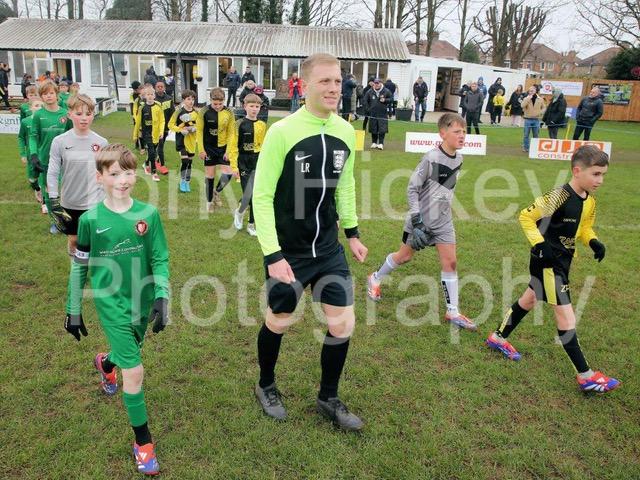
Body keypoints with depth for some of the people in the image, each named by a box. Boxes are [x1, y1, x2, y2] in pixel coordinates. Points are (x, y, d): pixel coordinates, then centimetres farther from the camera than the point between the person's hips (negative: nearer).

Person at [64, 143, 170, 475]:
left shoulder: (148, 214, -8)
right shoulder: (90, 219, -10)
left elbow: (160, 259, -3)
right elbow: (79, 266, 0)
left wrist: (162, 297, -13)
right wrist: (73, 309, 4)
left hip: (142, 299, 3)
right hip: (111, 302, -3)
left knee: (129, 353, 23)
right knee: (134, 371, -7)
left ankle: (105, 363, 62)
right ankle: (143, 442, 10)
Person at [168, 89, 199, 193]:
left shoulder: (196, 112, 2)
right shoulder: (179, 111, -10)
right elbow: (170, 125, -6)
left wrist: (195, 128, -7)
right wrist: (180, 130, -19)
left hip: (192, 140, 4)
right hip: (182, 138, -4)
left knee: (190, 161, 10)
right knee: (184, 160, -12)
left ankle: (187, 182, 24)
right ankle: (182, 182, 5)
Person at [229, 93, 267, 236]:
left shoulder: (262, 125, 5)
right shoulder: (240, 124, -6)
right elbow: (232, 146, -6)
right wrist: (234, 166, -10)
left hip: (258, 163, 3)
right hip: (244, 163, -3)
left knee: (256, 195, 3)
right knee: (249, 194, -6)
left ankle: (251, 224, 16)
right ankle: (239, 212, 25)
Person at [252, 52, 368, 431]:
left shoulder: (346, 132, 0)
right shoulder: (283, 131, -16)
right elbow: (262, 196, -14)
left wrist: (352, 232, 14)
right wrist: (273, 255, -17)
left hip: (329, 249, 5)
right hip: (287, 253, -4)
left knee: (343, 324, 4)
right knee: (279, 322, 13)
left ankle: (329, 398, 29)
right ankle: (267, 386, 42)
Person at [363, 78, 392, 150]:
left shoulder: (386, 91, 0)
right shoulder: (370, 92, 4)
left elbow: (391, 99, 7)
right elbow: (365, 101, 12)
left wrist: (385, 100, -10)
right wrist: (368, 109, 4)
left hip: (382, 114, -2)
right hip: (373, 114, 2)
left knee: (382, 130, -7)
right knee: (373, 129, 6)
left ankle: (381, 143, -1)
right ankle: (374, 143, 19)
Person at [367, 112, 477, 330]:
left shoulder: (458, 159, 0)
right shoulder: (431, 158, -20)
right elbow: (412, 188, -17)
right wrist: (416, 220, -22)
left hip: (443, 221, 5)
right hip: (422, 218, -5)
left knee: (450, 262, 0)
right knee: (405, 256, 11)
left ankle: (453, 312, 8)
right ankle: (375, 279, 37)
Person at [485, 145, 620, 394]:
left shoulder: (590, 201, 2)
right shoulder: (558, 196, -23)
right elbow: (526, 216, -18)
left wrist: (593, 242, -5)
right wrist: (540, 245, -25)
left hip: (562, 261, 9)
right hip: (547, 262, -9)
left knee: (529, 299, 22)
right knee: (565, 315, -5)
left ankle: (498, 338, 41)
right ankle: (585, 376, 3)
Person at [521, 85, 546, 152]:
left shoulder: (540, 99, 6)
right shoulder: (526, 98, 2)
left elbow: (543, 108, 14)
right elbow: (522, 105, -17)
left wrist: (540, 112, -6)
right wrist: (529, 98, -19)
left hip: (536, 120, 1)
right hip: (528, 119, -1)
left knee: (536, 135, 6)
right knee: (526, 135, 0)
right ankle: (525, 147, 9)